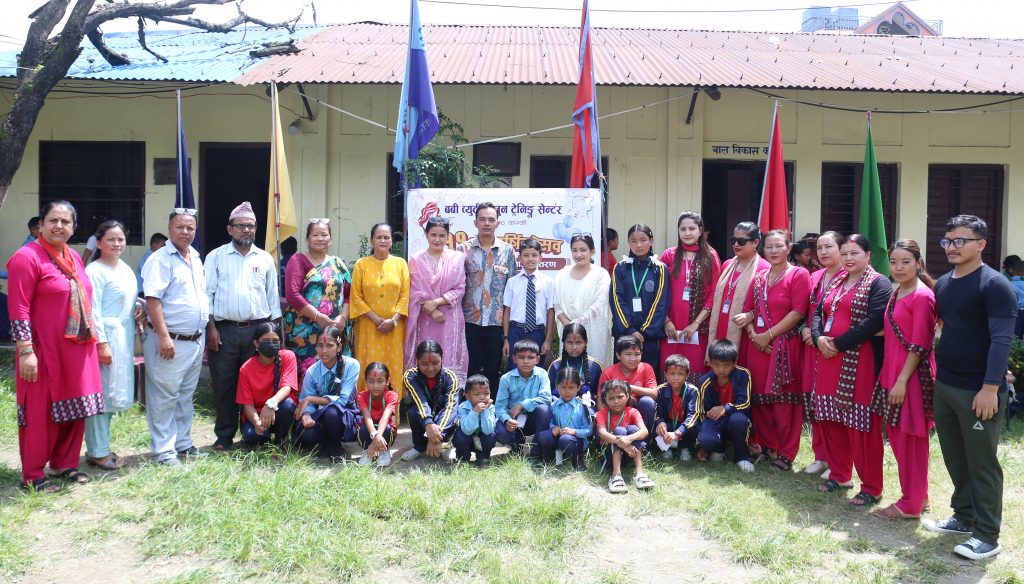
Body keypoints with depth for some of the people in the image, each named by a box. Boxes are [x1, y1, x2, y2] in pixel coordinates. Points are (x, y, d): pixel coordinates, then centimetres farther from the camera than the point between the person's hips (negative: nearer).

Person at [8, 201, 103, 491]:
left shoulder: (74, 257, 12)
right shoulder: (27, 257, -12)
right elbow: (18, 308, -16)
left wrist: (92, 340, 18)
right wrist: (26, 351, -20)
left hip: (77, 350, 8)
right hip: (45, 351, -7)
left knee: (75, 409, 14)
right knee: (41, 412, 2)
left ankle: (64, 464, 29)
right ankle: (32, 476, 16)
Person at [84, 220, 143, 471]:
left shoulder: (126, 269, 13)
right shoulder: (95, 271, -11)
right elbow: (93, 311, -15)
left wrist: (139, 309, 4)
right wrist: (102, 343, -19)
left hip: (124, 336, 9)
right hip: (105, 336, -9)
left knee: (113, 394, 14)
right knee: (101, 392, -3)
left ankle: (100, 447, 25)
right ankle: (97, 452, 6)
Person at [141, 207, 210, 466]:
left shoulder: (196, 259, 14)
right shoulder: (160, 260, -10)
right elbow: (152, 300, -17)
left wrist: (205, 332, 17)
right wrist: (164, 336, -23)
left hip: (196, 340, 8)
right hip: (171, 341, -8)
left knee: (186, 395, 15)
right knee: (165, 396, 0)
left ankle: (183, 443, 26)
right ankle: (163, 449, 8)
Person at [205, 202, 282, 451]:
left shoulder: (265, 259, 10)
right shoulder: (216, 257, 5)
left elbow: (273, 296, 12)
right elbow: (207, 294, 2)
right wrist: (210, 327, -6)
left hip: (257, 329, 1)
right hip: (224, 330, -1)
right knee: (224, 385, 2)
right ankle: (224, 437, 14)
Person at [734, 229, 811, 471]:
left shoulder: (799, 275, -3)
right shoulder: (759, 278, 16)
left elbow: (798, 312, -12)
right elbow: (748, 310, 15)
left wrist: (769, 335, -13)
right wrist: (753, 334, -4)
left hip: (785, 346, -5)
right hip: (758, 345, 6)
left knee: (783, 399, -2)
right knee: (759, 396, 7)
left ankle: (785, 453, 8)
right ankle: (765, 443, 23)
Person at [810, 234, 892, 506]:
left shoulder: (878, 284, -7)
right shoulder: (834, 282, 17)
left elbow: (873, 322, -18)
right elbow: (818, 312, 14)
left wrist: (838, 344, -17)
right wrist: (819, 338, -6)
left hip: (859, 363, -7)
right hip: (829, 359, 8)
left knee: (861, 423, -4)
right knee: (831, 418, 13)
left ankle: (871, 487, 7)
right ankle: (839, 474, 28)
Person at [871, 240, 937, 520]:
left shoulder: (922, 296, -14)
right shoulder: (897, 293, 12)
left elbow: (918, 345, -17)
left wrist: (902, 381, -18)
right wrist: (891, 378, 13)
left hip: (912, 375, -9)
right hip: (893, 372, 9)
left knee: (910, 439, 2)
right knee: (896, 435, 15)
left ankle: (911, 505, 14)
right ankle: (918, 496, 29)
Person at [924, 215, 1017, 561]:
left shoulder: (995, 285, -11)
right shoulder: (942, 284, 11)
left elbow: (1001, 340, -17)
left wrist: (990, 388, -22)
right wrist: (935, 373, 14)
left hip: (978, 391, -7)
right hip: (944, 386, 7)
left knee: (981, 463, 2)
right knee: (955, 459, 16)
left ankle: (988, 536, 12)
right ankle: (964, 516, 31)